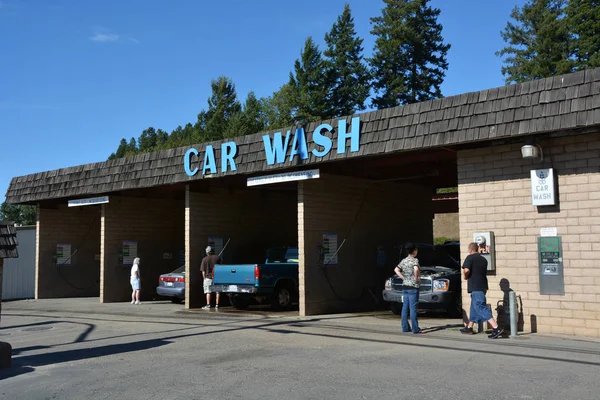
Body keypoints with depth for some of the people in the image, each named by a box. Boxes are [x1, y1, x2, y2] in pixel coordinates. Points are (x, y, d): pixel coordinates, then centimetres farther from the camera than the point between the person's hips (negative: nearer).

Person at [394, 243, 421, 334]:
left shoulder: (403, 261, 11)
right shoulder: (414, 260, -10)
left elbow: (396, 270, 9)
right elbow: (416, 269, -28)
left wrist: (404, 278, 7)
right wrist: (416, 277, -14)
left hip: (405, 286, 7)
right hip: (413, 286, -7)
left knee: (405, 307, 9)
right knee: (413, 308, -6)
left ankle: (405, 327, 13)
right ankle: (415, 329, -3)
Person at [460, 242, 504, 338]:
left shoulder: (470, 258, -8)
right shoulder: (483, 259, 15)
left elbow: (466, 270, -21)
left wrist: (465, 276, -3)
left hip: (475, 287, -9)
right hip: (483, 286, 9)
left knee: (481, 308, -11)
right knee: (474, 307, 20)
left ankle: (496, 328, -21)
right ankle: (469, 328, 30)